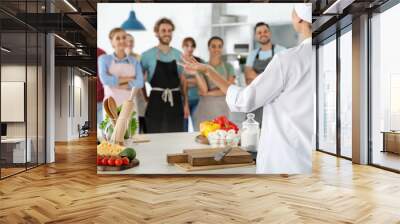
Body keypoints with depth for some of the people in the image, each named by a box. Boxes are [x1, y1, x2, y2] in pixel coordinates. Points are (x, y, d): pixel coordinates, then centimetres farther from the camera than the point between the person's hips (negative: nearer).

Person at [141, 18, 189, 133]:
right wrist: (144, 98, 0)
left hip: (175, 101, 3)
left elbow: (182, 80, 13)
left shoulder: (178, 55, 8)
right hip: (156, 101, -3)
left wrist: (186, 103, 10)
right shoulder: (147, 55, -1)